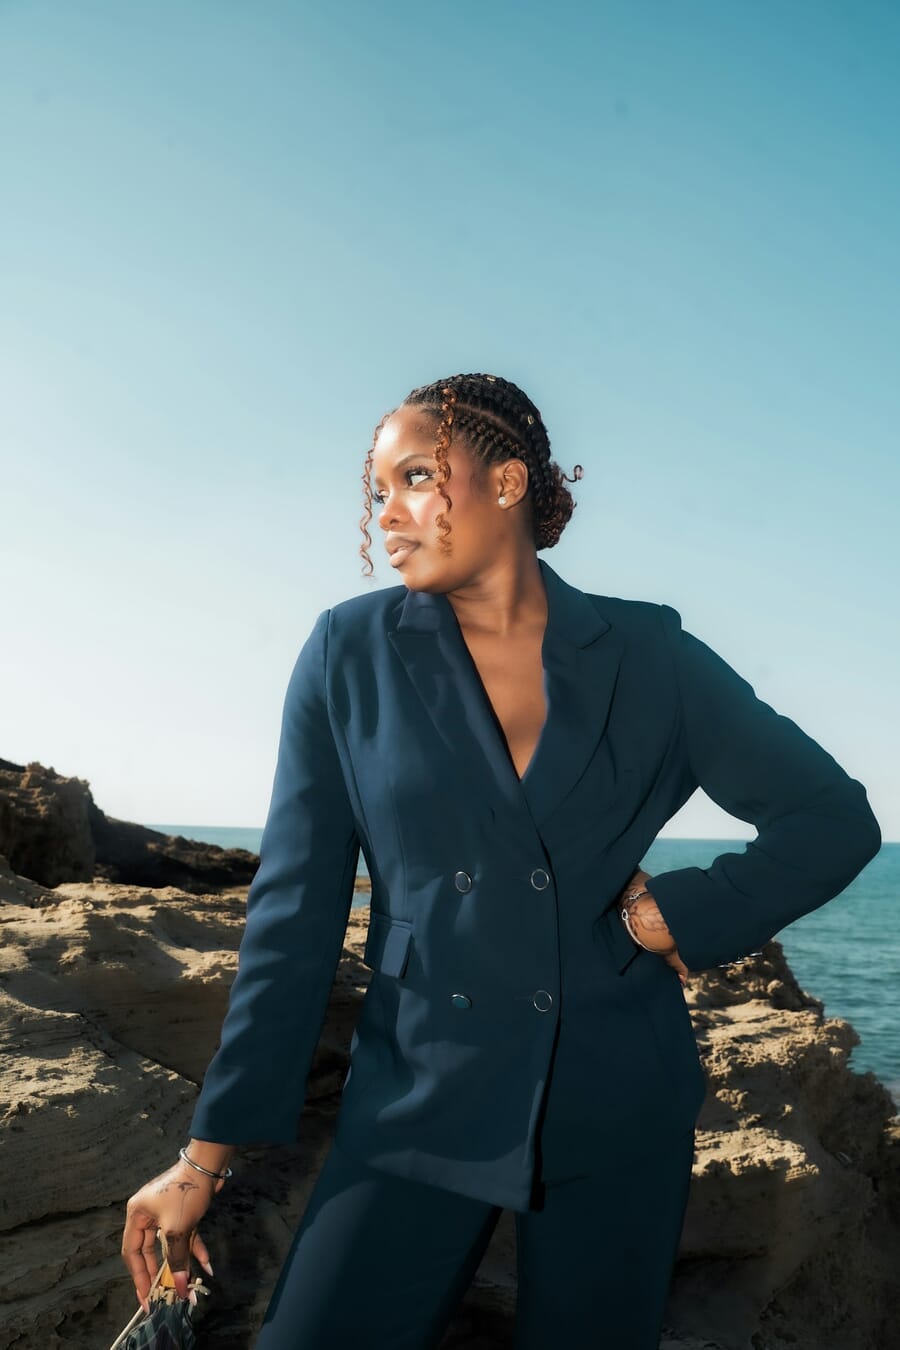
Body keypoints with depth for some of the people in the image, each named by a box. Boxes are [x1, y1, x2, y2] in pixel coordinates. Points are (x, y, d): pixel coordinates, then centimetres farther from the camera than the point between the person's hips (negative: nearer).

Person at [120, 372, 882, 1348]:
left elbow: (834, 820, 3)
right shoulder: (351, 653, -3)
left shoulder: (645, 656, -2)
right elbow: (295, 908, -3)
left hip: (617, 1113, 1)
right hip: (421, 1098, 0)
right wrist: (206, 1155, -3)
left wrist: (678, 915, -8)